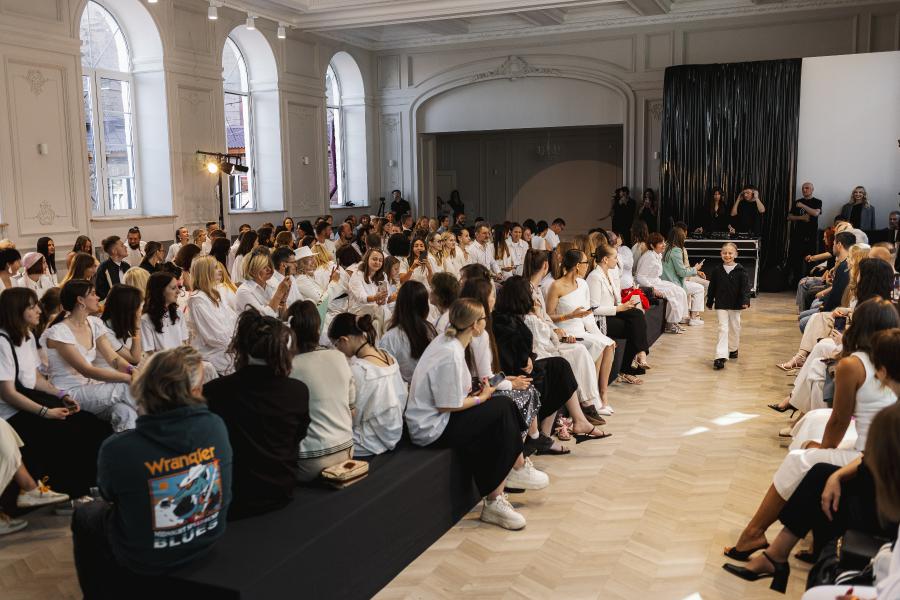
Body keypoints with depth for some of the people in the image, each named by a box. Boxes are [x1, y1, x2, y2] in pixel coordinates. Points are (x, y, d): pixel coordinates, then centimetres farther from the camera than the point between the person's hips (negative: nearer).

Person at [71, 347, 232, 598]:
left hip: (145, 559, -4)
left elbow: (108, 493, -5)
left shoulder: (119, 449, -28)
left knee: (84, 514, 28)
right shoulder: (216, 426, -20)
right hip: (207, 539, 4)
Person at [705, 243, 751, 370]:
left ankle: (733, 349, 38)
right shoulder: (716, 270, -1)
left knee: (734, 328, 16)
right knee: (723, 329, -7)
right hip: (721, 305, 0)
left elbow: (745, 287, -10)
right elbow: (712, 287, 6)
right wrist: (709, 302, 10)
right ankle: (721, 356, -13)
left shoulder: (740, 270, -6)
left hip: (735, 305, 0)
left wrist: (745, 301, -22)